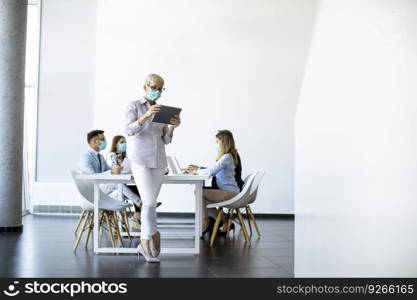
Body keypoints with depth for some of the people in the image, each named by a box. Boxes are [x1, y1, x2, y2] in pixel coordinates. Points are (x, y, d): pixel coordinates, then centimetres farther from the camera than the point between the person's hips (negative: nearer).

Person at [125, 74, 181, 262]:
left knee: (149, 203, 6)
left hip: (159, 161, 5)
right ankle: (151, 237, -1)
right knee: (149, 202, -14)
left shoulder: (162, 111, 14)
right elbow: (129, 131, -15)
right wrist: (146, 115, -28)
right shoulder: (134, 106, 1)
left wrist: (173, 127, -7)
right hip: (140, 160, -5)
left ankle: (144, 243, 14)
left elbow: (165, 140, 12)